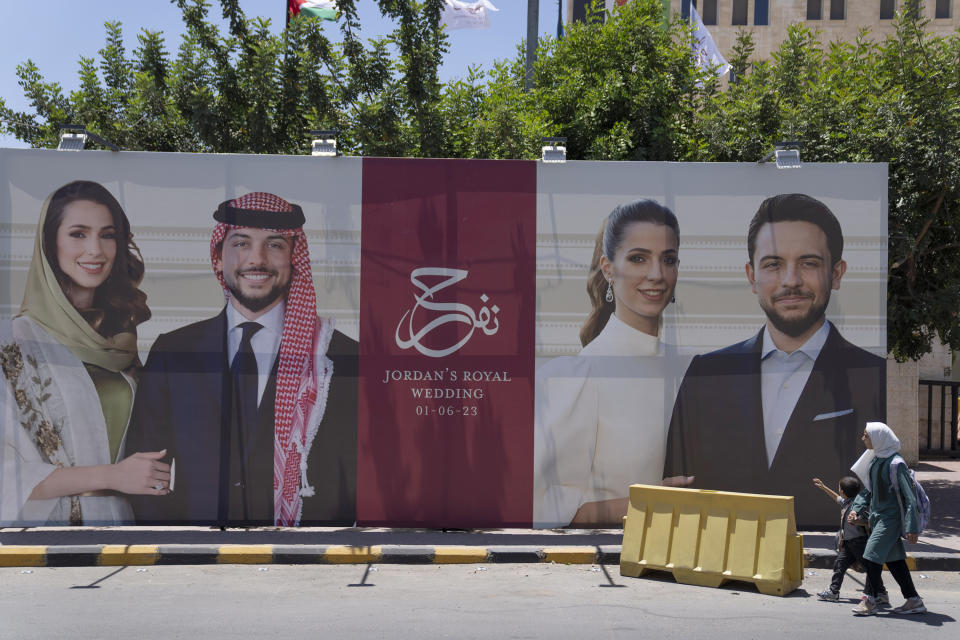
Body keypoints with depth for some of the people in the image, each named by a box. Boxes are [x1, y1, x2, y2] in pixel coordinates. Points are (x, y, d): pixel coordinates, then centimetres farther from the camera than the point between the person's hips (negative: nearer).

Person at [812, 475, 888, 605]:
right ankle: (833, 591, 20)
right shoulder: (845, 502, 14)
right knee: (839, 563, 12)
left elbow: (868, 520, -21)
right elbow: (837, 498, 37)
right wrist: (823, 487, 42)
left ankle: (881, 595, -1)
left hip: (859, 540, -10)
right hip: (848, 542, 10)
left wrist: (857, 521, -37)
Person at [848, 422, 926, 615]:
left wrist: (912, 528, -20)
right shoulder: (875, 459, 7)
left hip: (890, 518, -8)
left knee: (872, 556, -8)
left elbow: (909, 497, -18)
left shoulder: (895, 464, -18)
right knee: (893, 559, 11)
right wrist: (856, 510, 4)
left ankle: (870, 600, 4)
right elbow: (868, 490, 17)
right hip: (877, 516, 8)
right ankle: (914, 601, 19)